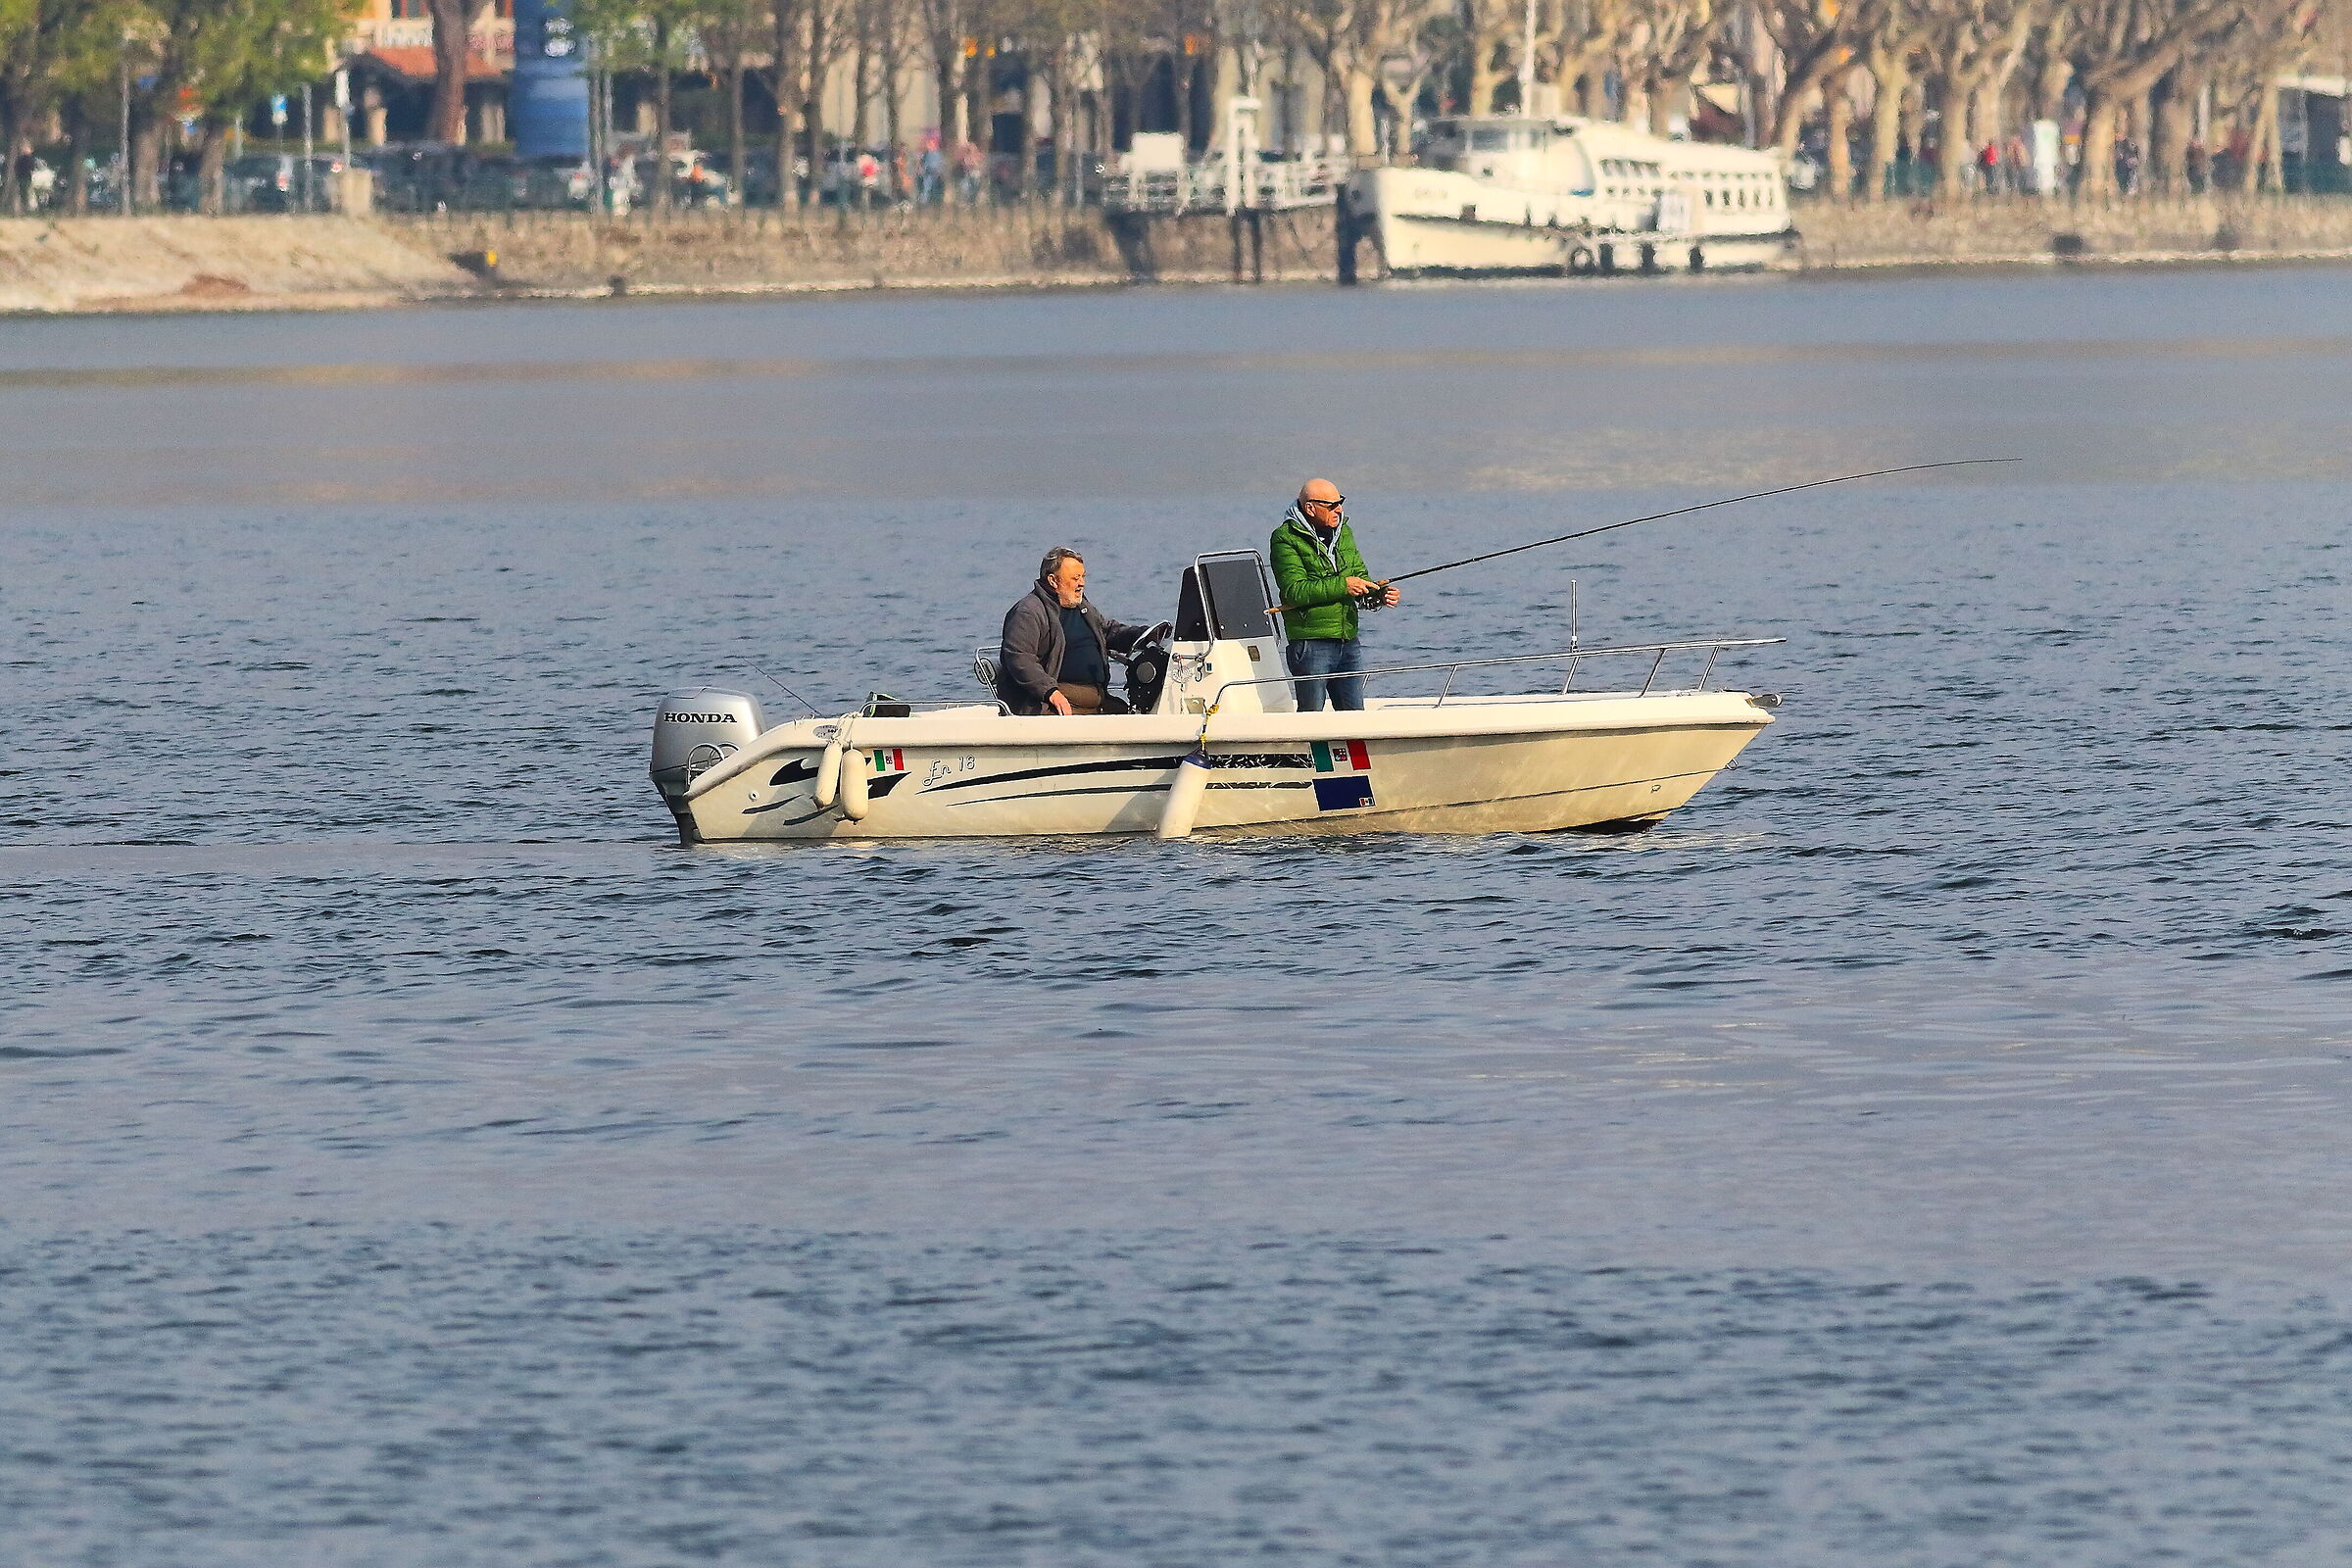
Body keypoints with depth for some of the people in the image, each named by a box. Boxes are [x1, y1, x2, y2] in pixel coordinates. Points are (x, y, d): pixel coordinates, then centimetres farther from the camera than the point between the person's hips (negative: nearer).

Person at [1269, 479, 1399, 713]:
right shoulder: (1286, 538, -9)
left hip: (1348, 641, 7)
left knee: (1355, 716, 6)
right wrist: (1342, 586, -21)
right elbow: (1295, 591, -19)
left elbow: (1360, 578, 16)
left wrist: (1378, 595, -7)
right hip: (1311, 642, -7)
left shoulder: (1344, 533, 14)